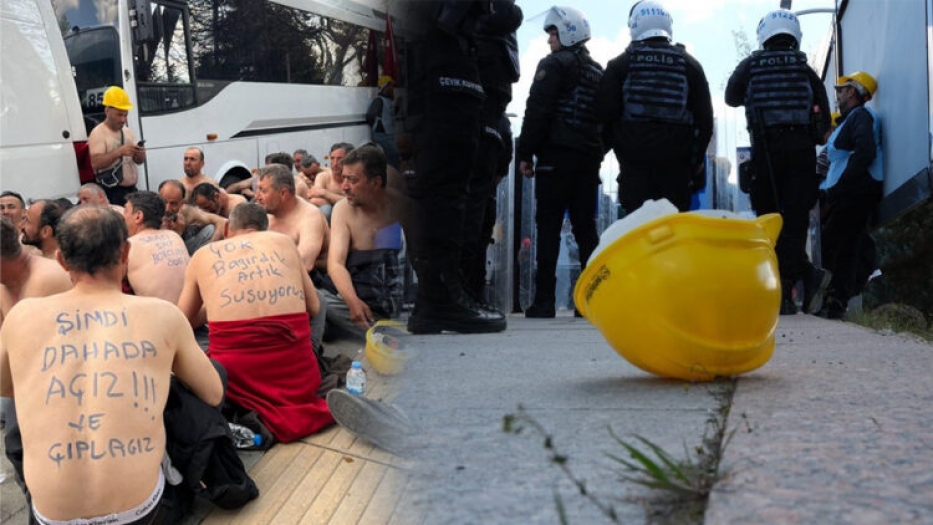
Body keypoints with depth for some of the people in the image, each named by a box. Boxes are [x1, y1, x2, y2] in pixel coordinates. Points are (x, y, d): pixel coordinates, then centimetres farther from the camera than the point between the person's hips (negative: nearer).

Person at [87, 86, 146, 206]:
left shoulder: (127, 131, 15)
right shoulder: (98, 133, -7)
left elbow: (139, 160, 18)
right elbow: (95, 163, -20)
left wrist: (140, 154, -6)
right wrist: (119, 152, -28)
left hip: (131, 190, 7)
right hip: (111, 193, -7)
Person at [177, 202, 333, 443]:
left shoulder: (203, 255, 15)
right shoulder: (283, 242, 16)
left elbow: (184, 322, 26)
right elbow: (313, 307, 22)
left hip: (236, 370, -2)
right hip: (296, 366, 3)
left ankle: (250, 417, -5)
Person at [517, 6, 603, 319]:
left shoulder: (554, 64, -3)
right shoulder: (597, 72, 20)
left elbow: (537, 111, -11)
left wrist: (524, 153, -9)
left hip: (556, 156, -7)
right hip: (589, 157, 7)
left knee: (548, 226, -7)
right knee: (586, 227, 8)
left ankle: (544, 301, -11)